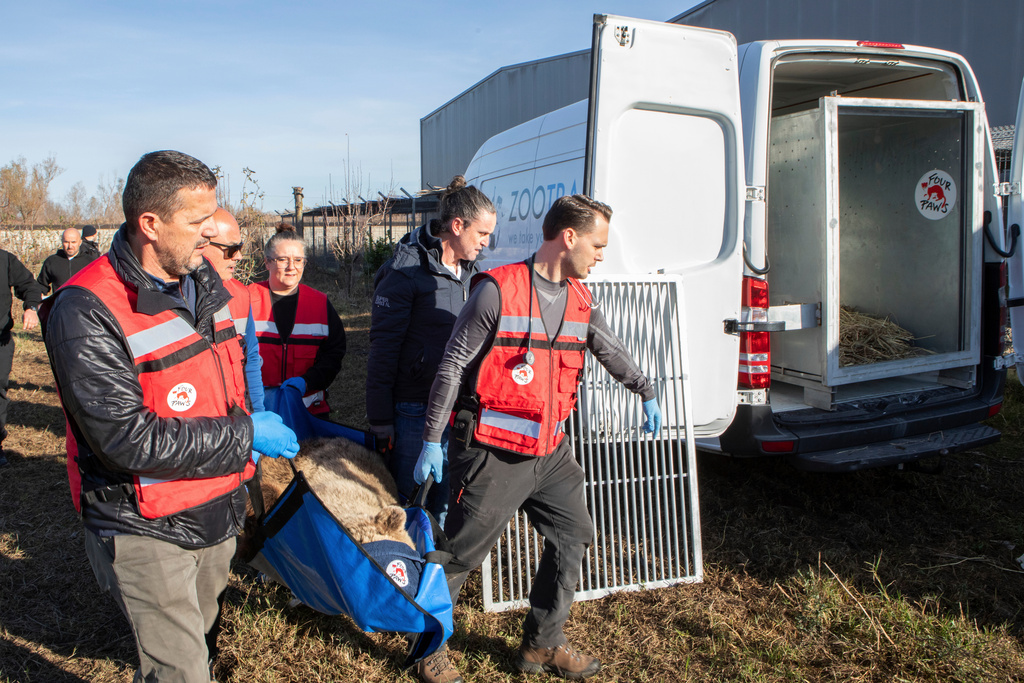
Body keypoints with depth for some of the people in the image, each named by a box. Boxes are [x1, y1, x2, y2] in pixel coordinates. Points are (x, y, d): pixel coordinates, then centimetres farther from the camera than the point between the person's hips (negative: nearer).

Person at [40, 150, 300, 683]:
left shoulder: (202, 280, 3)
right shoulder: (86, 312, -23)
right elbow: (129, 440, -27)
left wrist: (273, 399, 5)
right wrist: (244, 435, -22)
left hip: (217, 510, 7)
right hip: (146, 532, -7)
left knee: (203, 640, 25)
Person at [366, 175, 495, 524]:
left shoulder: (470, 271, 9)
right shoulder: (406, 271, -12)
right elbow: (383, 347, -12)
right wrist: (380, 415, -11)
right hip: (413, 408, -6)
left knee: (450, 496, 13)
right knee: (398, 494, 7)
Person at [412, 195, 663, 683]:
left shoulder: (580, 300, 7)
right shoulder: (497, 290, -14)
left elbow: (611, 351, 23)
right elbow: (452, 366, -11)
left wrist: (647, 394, 31)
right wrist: (432, 440, -11)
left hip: (550, 451, 8)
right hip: (494, 454, -7)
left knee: (572, 536, 13)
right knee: (460, 554, 3)